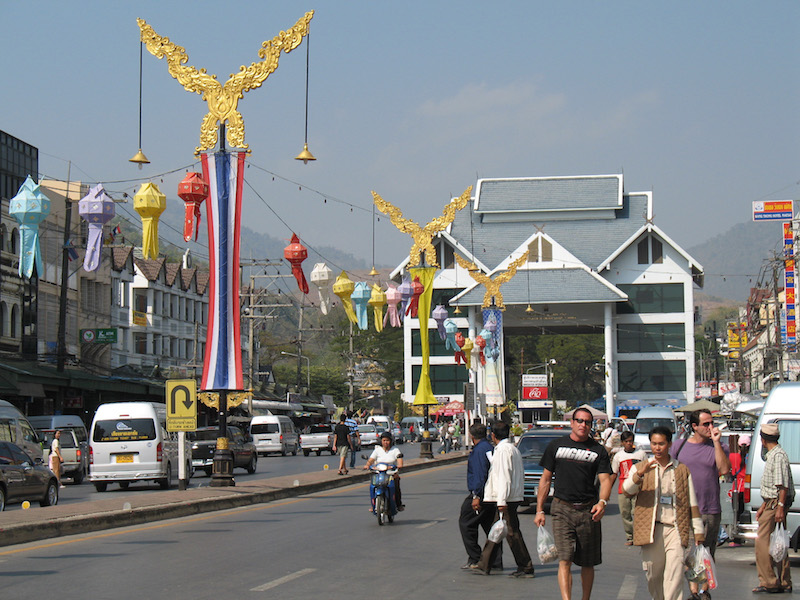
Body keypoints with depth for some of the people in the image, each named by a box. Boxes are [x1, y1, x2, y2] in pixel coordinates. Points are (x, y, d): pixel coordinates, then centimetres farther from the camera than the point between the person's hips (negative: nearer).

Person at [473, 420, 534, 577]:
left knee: (512, 533, -5)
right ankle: (484, 565, 17)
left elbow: (504, 477, -20)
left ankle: (526, 568, -2)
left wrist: (502, 501, -22)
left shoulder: (502, 450, -13)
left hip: (506, 499, -10)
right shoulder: (513, 448, 16)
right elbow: (521, 473, 19)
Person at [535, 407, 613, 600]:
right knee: (565, 560, -14)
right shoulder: (556, 446, 8)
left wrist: (602, 502, -21)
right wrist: (539, 510, 6)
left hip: (588, 511, 1)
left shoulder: (598, 450, 7)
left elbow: (605, 479, -1)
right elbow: (545, 479, 11)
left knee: (587, 563, 10)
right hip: (562, 509, -1)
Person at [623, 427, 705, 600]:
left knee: (675, 573, -14)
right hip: (650, 530, 1)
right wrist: (640, 474, -25)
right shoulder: (640, 468, 13)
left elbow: (692, 503, 14)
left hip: (675, 529, -1)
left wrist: (698, 532, 8)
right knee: (653, 576, 5)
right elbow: (627, 491, -6)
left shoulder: (682, 470, 14)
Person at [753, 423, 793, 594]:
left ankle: (768, 583, -11)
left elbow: (783, 485, -21)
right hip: (772, 503, 10)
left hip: (776, 504, -10)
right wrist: (763, 507, 27)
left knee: (762, 542, -11)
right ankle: (784, 583, 14)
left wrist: (780, 507, -25)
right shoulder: (772, 455, 19)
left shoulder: (778, 455, -14)